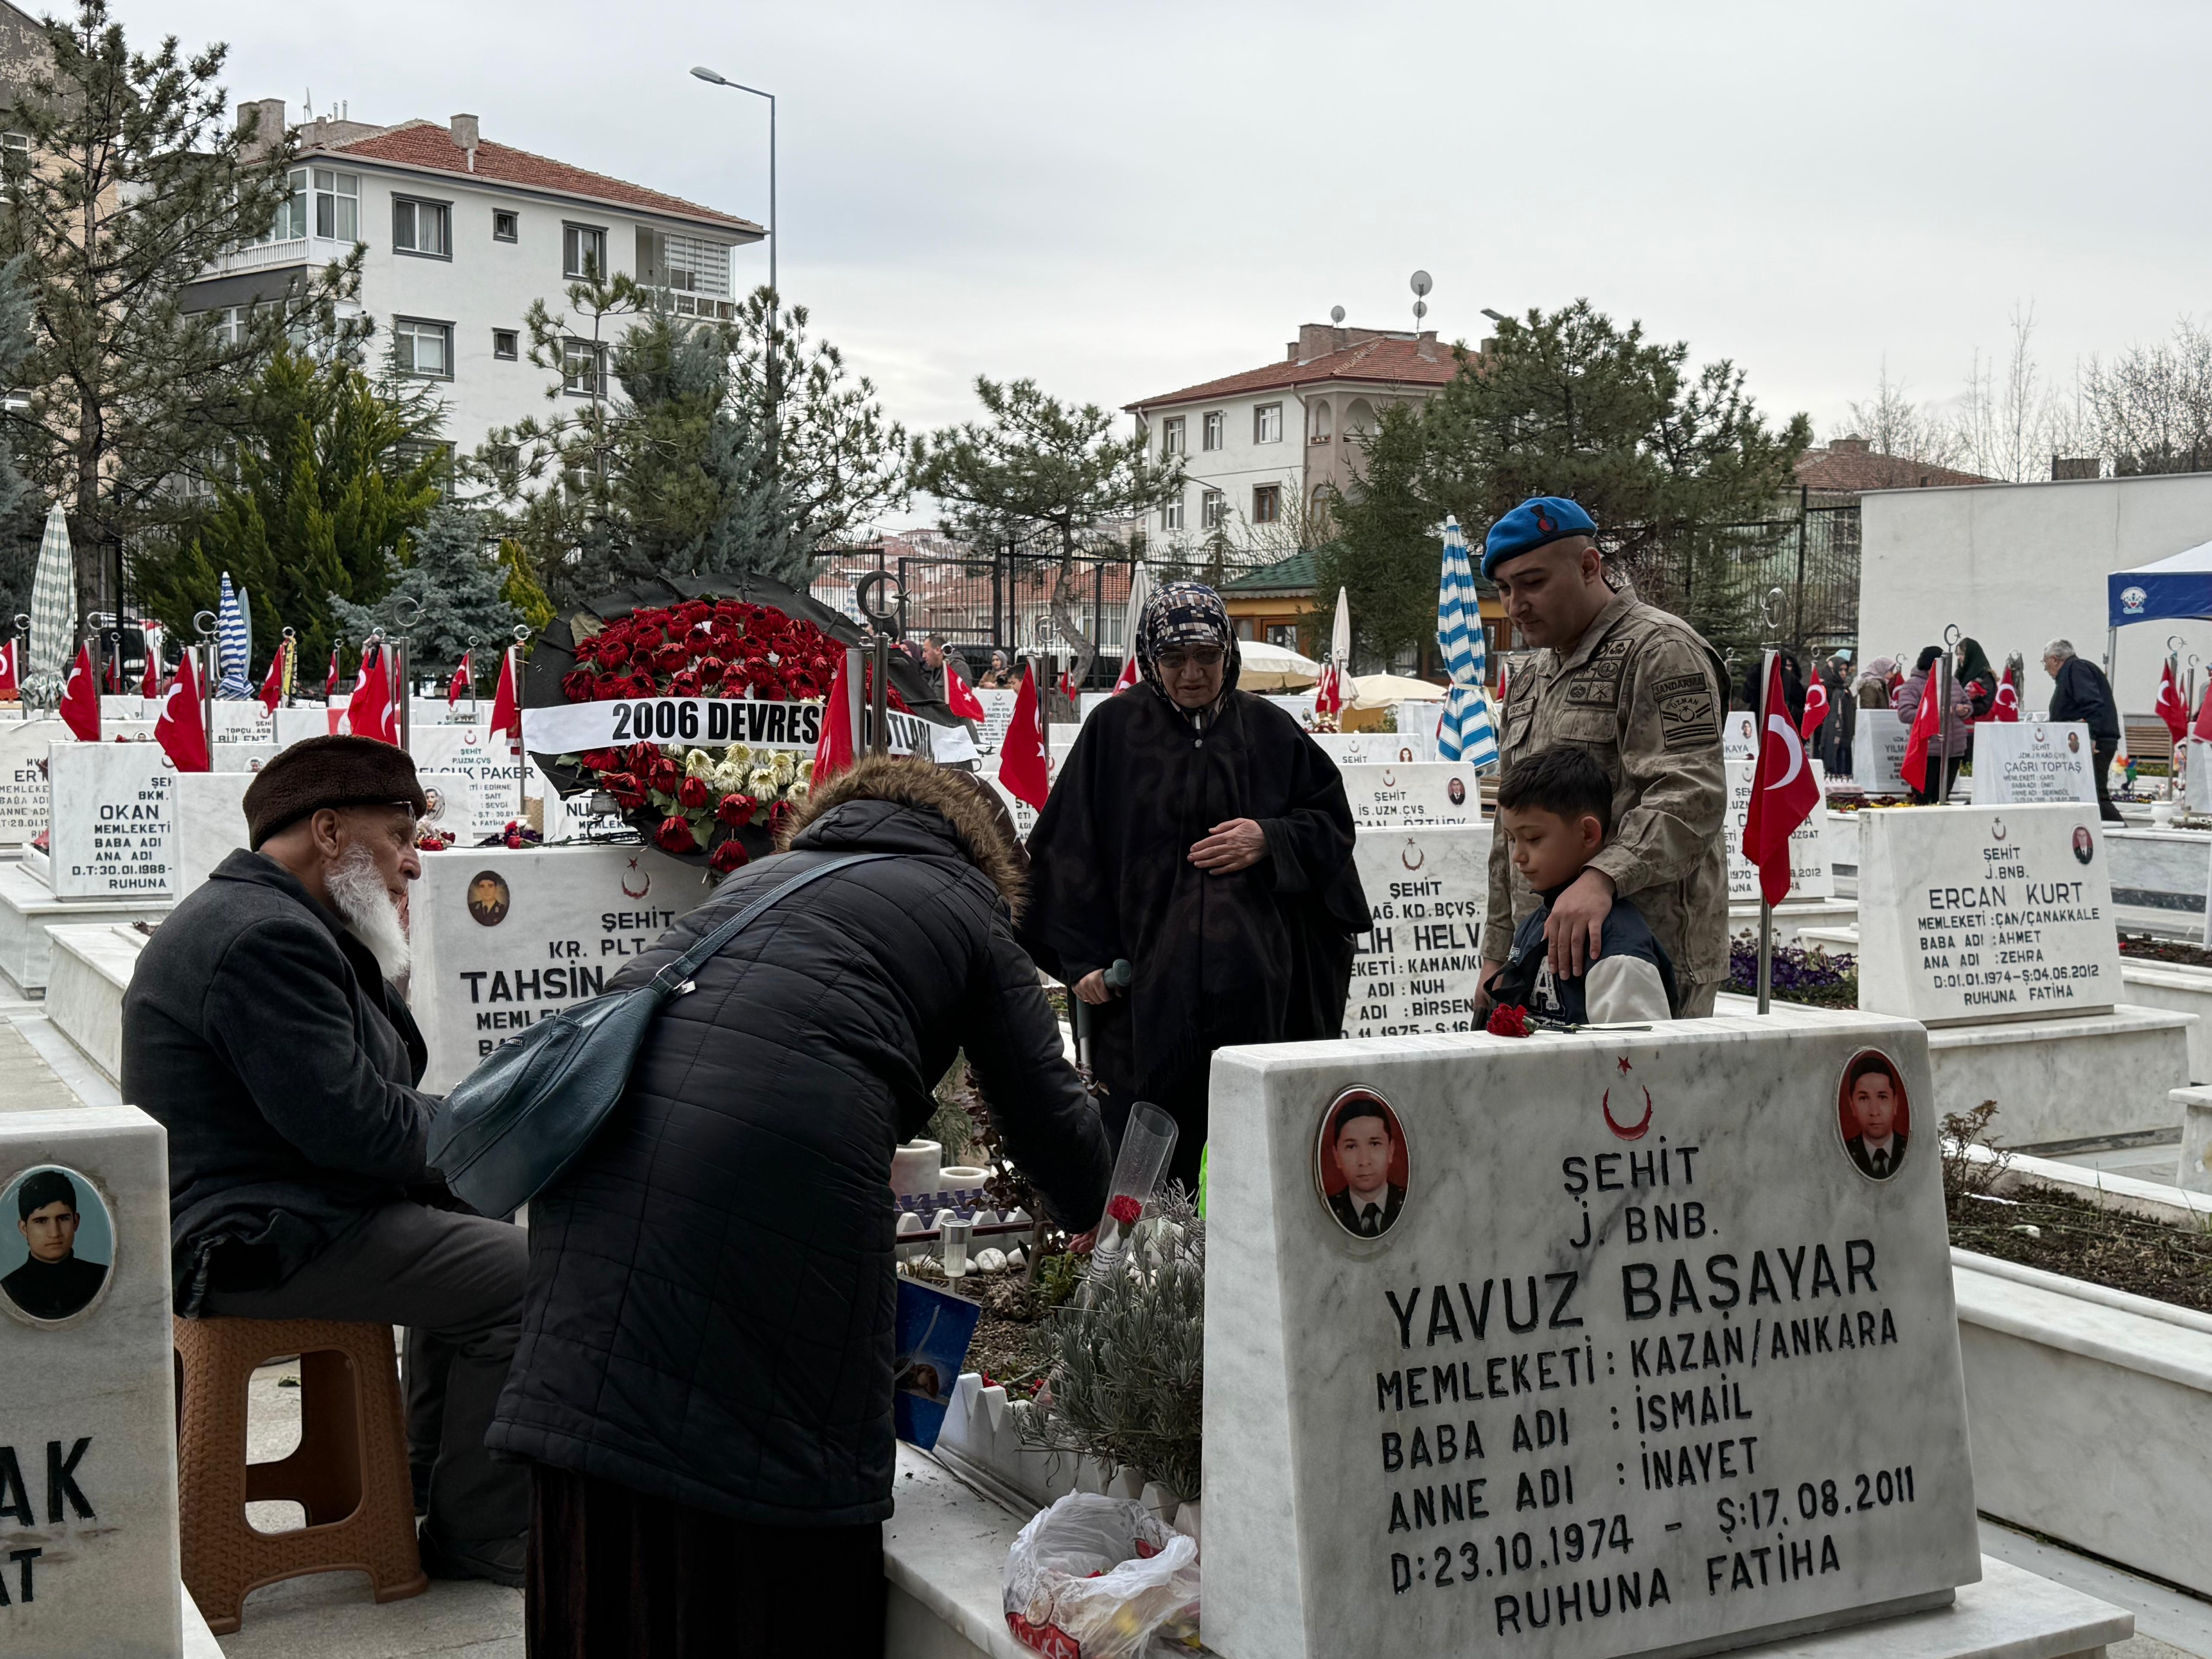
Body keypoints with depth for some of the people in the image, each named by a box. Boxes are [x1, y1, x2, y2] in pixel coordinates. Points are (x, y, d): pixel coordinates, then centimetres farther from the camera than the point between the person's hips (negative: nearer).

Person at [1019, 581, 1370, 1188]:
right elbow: (1071, 850, 2)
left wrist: (1270, 840, -5)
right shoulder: (1114, 729, 5)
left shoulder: (1267, 729, 11)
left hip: (1253, 983, 2)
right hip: (1147, 980, -2)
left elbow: (1333, 825, 14)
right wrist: (1084, 957, -5)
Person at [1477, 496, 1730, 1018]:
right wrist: (1498, 955, 21)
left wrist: (1601, 877, -34)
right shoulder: (1531, 674, 22)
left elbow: (1690, 798, -20)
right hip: (1546, 957, 7)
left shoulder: (1662, 651, -6)